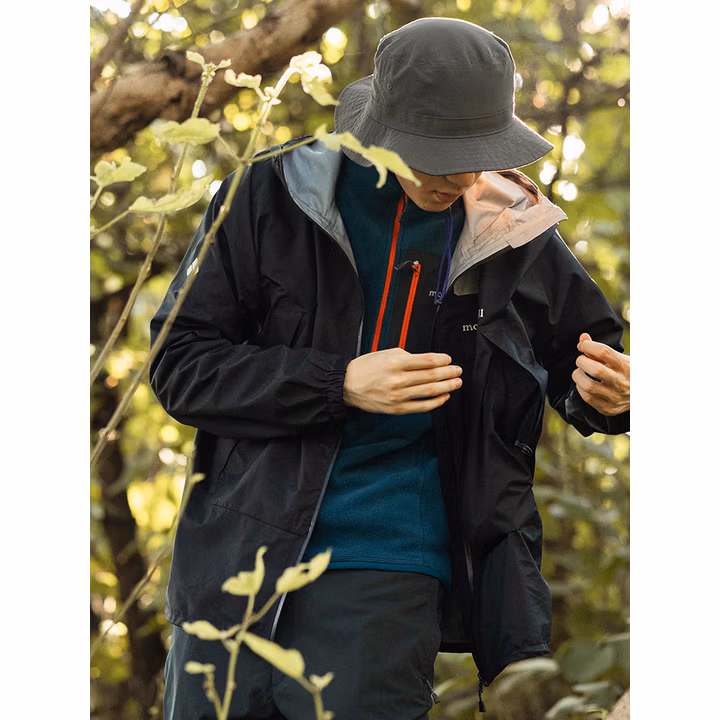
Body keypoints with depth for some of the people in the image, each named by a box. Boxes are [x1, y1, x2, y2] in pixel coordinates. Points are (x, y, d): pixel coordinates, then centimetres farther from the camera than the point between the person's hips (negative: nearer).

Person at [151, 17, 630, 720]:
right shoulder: (273, 194, -3)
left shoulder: (515, 230, 2)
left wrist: (606, 397, -8)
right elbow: (179, 362, -5)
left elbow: (577, 352, 17)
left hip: (385, 568, 0)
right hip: (241, 556, 1)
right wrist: (340, 384, -17)